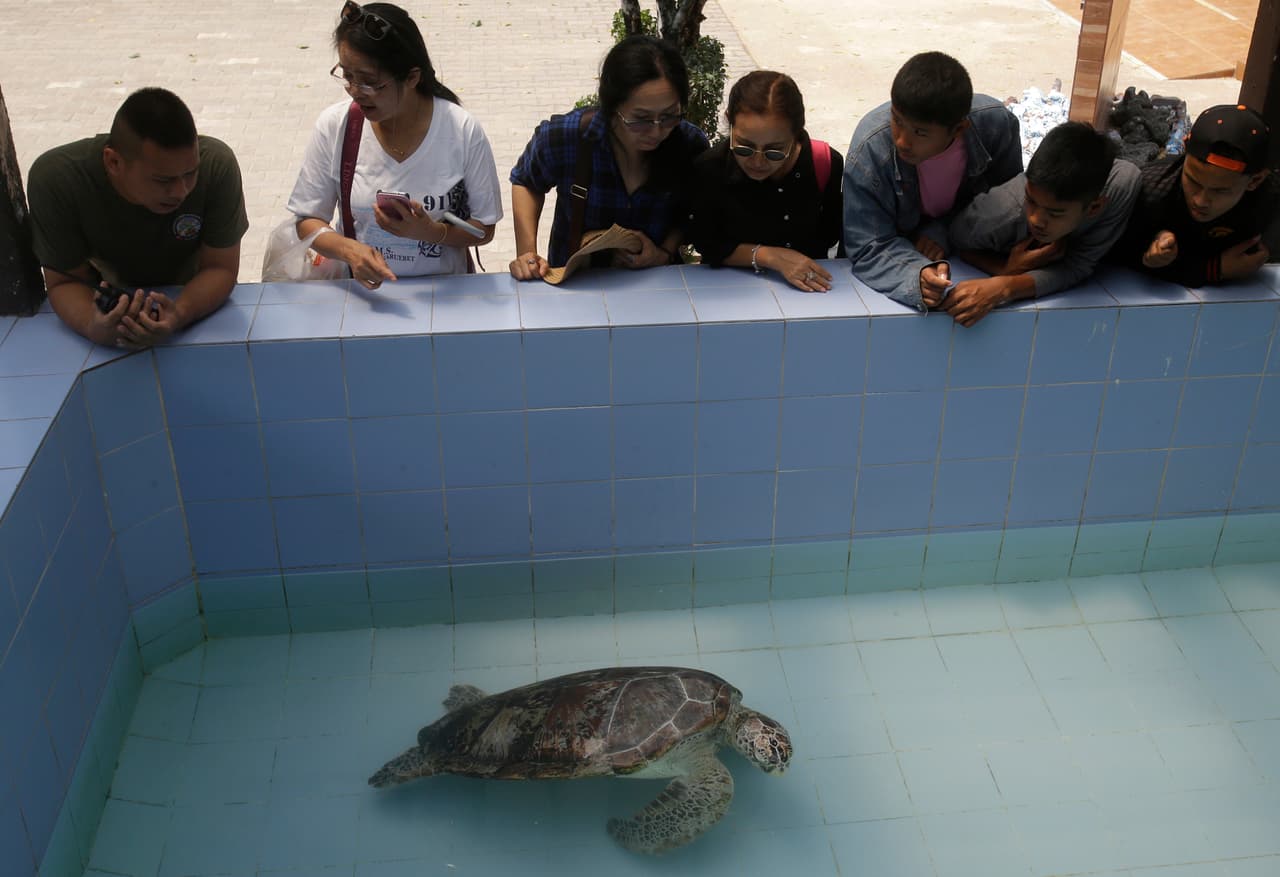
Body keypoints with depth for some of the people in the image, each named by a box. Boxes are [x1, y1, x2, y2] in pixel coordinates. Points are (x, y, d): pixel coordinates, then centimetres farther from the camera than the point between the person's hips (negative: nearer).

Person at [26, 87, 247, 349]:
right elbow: (66, 280, -22)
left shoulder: (216, 165, -33)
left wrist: (178, 315, -45)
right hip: (111, 287, 2)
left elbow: (220, 268, -24)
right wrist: (94, 328, -45)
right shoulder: (54, 178, -32)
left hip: (193, 289, -1)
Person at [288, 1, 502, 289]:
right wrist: (348, 249, -19)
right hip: (362, 289, 2)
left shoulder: (463, 132, -11)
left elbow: (483, 229, -1)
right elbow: (308, 221, 1)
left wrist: (432, 231, -21)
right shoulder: (333, 126, -6)